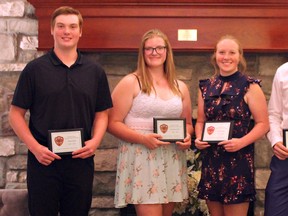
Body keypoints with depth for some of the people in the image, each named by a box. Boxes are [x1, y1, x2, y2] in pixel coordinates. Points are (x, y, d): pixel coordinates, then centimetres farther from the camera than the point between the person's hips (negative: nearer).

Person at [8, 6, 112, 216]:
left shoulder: (95, 71, 7)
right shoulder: (35, 69, 0)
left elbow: (101, 114, 10)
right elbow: (16, 113, 0)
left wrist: (95, 141, -8)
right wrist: (34, 147, -12)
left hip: (81, 160, 2)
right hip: (43, 160, -2)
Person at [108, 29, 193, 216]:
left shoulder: (180, 87, 12)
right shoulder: (130, 83, -4)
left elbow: (188, 124, 21)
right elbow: (113, 123, -7)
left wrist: (187, 137, -2)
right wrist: (143, 138, -20)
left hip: (172, 162, 6)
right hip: (142, 160, -5)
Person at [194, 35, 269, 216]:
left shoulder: (250, 86, -5)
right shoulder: (206, 87, 9)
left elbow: (263, 124, -6)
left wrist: (241, 142, -20)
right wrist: (199, 139, -3)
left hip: (239, 161, -4)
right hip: (211, 161, 5)